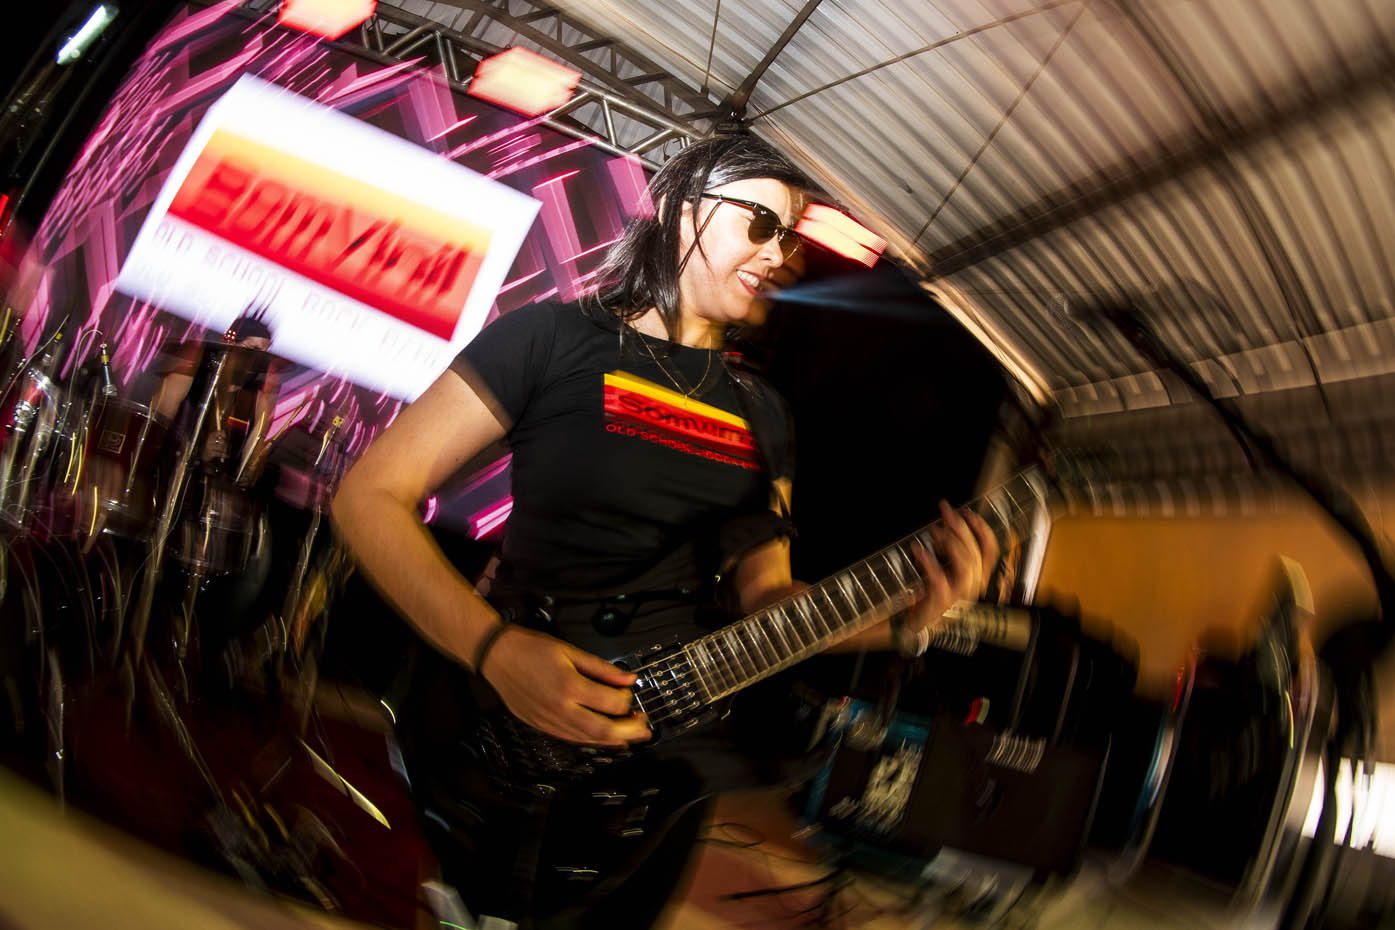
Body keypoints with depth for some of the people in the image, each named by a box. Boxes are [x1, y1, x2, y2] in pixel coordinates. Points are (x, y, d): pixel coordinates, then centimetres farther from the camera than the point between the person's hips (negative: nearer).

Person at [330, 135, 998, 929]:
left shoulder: (763, 415, 8)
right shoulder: (551, 339, -10)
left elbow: (762, 594, 7)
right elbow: (371, 496, -13)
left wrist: (897, 621, -11)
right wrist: (495, 650, -26)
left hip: (670, 729, 6)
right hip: (515, 741, -5)